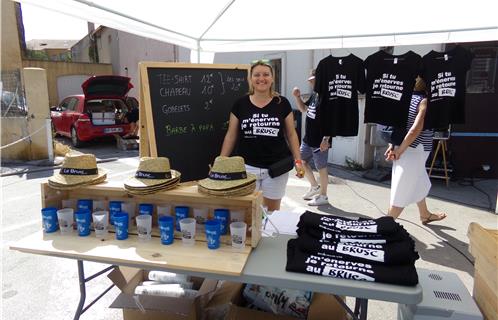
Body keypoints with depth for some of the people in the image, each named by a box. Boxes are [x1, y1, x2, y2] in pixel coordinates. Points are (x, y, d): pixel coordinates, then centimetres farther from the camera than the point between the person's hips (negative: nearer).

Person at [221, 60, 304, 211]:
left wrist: (298, 160, -4)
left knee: (272, 209, 15)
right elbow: (231, 136, 4)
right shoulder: (240, 104, 0)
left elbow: (291, 134, 4)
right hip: (247, 167, 0)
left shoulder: (282, 103, -1)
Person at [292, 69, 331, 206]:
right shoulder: (314, 95, 8)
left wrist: (326, 139, -25)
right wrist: (297, 97, 5)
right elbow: (303, 109, 22)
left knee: (321, 168, 3)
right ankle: (314, 187, 35)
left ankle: (323, 196, 18)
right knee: (302, 161, 18)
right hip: (308, 139, 9)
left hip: (319, 141, -9)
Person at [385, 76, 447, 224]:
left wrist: (392, 146, 6)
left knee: (420, 183, 27)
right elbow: (415, 130, -26)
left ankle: (425, 215, 47)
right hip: (413, 152, -9)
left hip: (405, 150, 9)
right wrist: (399, 151, -19)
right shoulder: (424, 101, -16)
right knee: (402, 192, 1)